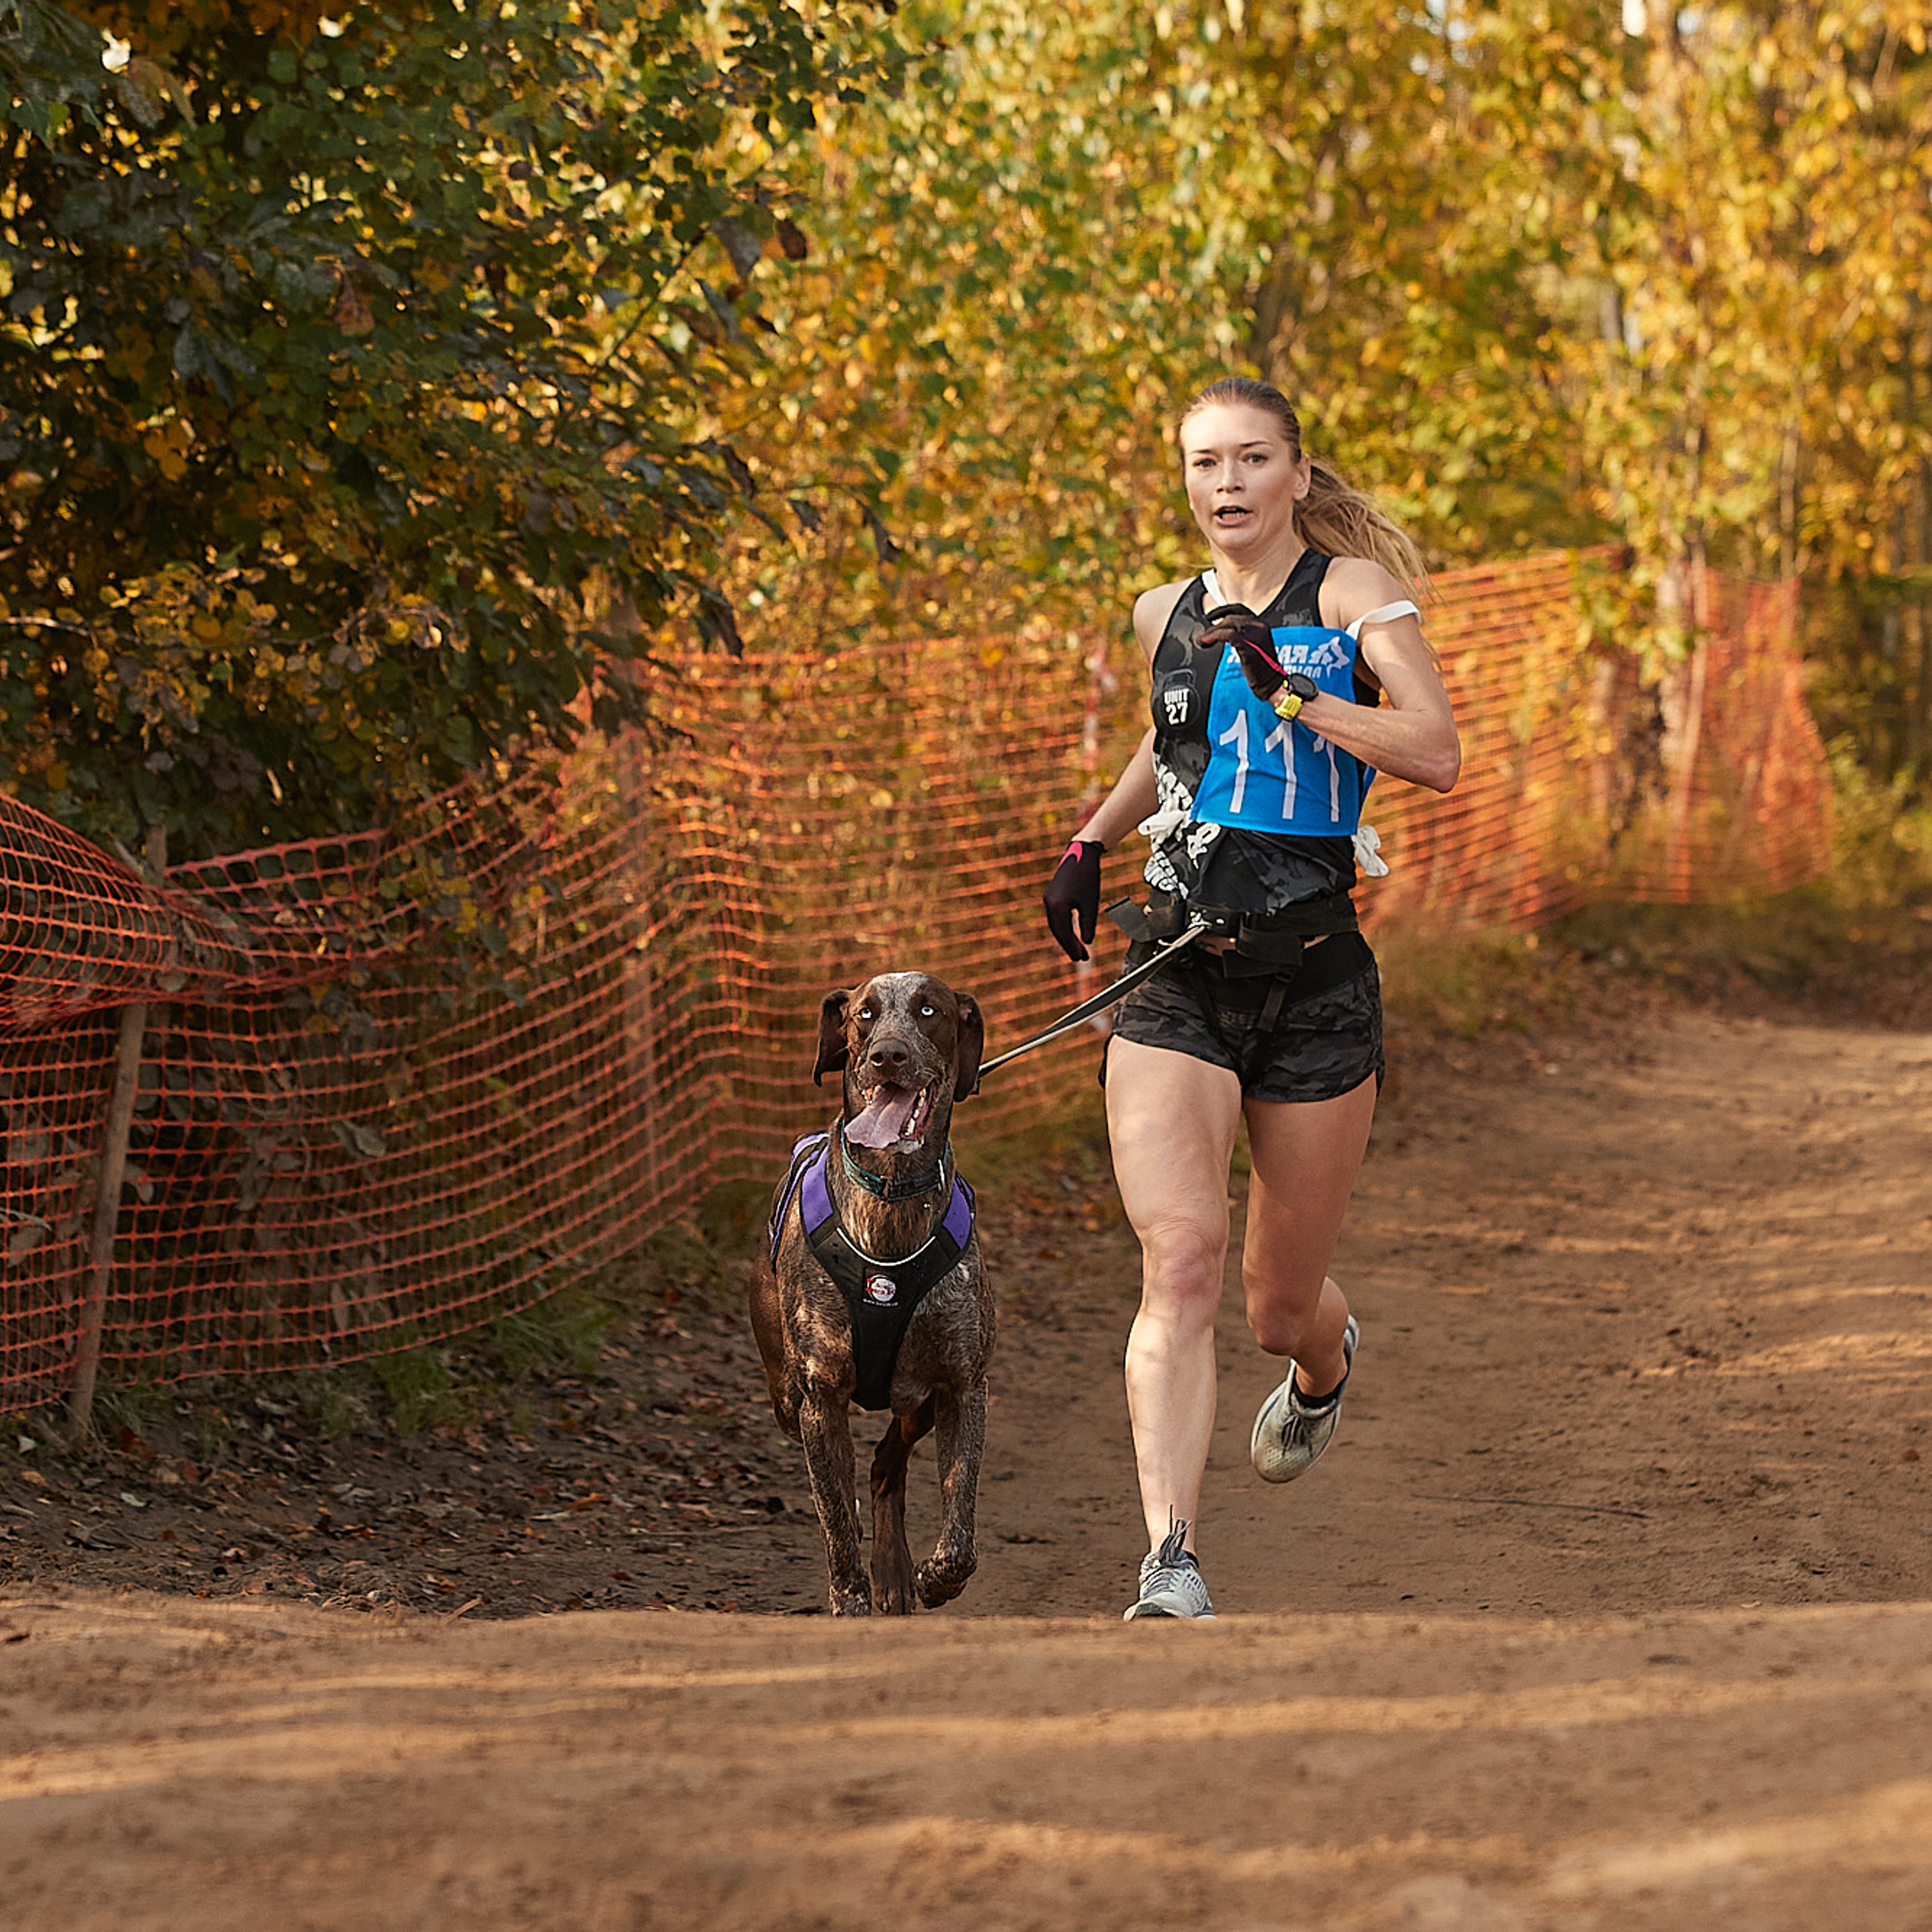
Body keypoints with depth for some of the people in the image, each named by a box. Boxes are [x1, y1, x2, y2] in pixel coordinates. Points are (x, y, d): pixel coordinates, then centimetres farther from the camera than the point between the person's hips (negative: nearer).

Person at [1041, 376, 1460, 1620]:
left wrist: (1289, 689, -21)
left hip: (1315, 980, -2)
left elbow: (1437, 754, -16)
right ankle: (1172, 1566, -25)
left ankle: (1326, 1360, 50)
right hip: (1176, 979, 2)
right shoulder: (1167, 618, 12)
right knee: (1181, 1264, -19)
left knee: (1282, 1304, 11)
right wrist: (1092, 841, 23)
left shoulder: (1351, 590, -2)